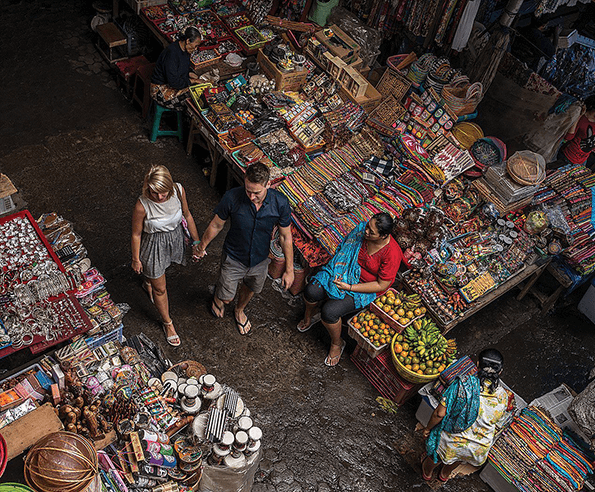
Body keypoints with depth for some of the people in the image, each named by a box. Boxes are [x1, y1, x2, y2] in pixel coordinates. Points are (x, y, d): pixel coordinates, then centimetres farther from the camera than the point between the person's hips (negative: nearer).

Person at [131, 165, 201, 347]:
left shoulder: (178, 190, -24)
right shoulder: (142, 206, -34)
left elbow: (187, 215, -5)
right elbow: (136, 234, -17)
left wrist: (196, 241, 4)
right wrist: (136, 260, -5)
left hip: (175, 237, 4)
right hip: (154, 245, -4)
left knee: (160, 268, 35)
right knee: (160, 288, 13)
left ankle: (148, 283, 70)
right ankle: (167, 322, 38)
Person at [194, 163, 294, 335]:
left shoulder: (280, 203, -26)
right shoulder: (232, 198, -29)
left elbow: (285, 237, -12)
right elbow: (216, 225, -11)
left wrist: (289, 270, -7)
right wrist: (202, 247, 4)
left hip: (260, 260, 2)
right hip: (233, 258, -2)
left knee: (250, 289, 29)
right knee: (226, 297, 16)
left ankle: (239, 311, 63)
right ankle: (218, 296, 55)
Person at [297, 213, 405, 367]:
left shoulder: (392, 254, -28)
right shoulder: (362, 229, -13)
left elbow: (381, 285, -21)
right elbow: (346, 249, 5)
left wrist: (349, 287, -23)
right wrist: (339, 268, -12)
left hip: (366, 289, -5)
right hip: (345, 272, 5)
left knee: (329, 311, -23)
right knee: (311, 290, -15)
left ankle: (337, 344, 9)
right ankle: (308, 318, 21)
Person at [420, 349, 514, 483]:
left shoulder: (463, 384, -30)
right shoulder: (503, 396, -18)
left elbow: (440, 413, -24)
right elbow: (497, 419, 3)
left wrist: (428, 428, -5)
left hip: (451, 440, -3)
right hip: (479, 448, 3)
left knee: (437, 456, 33)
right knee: (459, 457, 39)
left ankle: (427, 472, 62)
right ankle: (445, 474, 66)